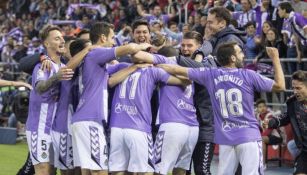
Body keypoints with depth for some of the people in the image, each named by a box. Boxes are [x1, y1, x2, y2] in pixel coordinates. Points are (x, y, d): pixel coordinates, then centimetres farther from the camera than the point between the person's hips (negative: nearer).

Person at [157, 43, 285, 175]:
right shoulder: (248, 75, -5)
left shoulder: (210, 75, 3)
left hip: (225, 138, 4)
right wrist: (275, 59, 12)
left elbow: (177, 70, 7)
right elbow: (280, 86, 2)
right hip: (248, 136, -4)